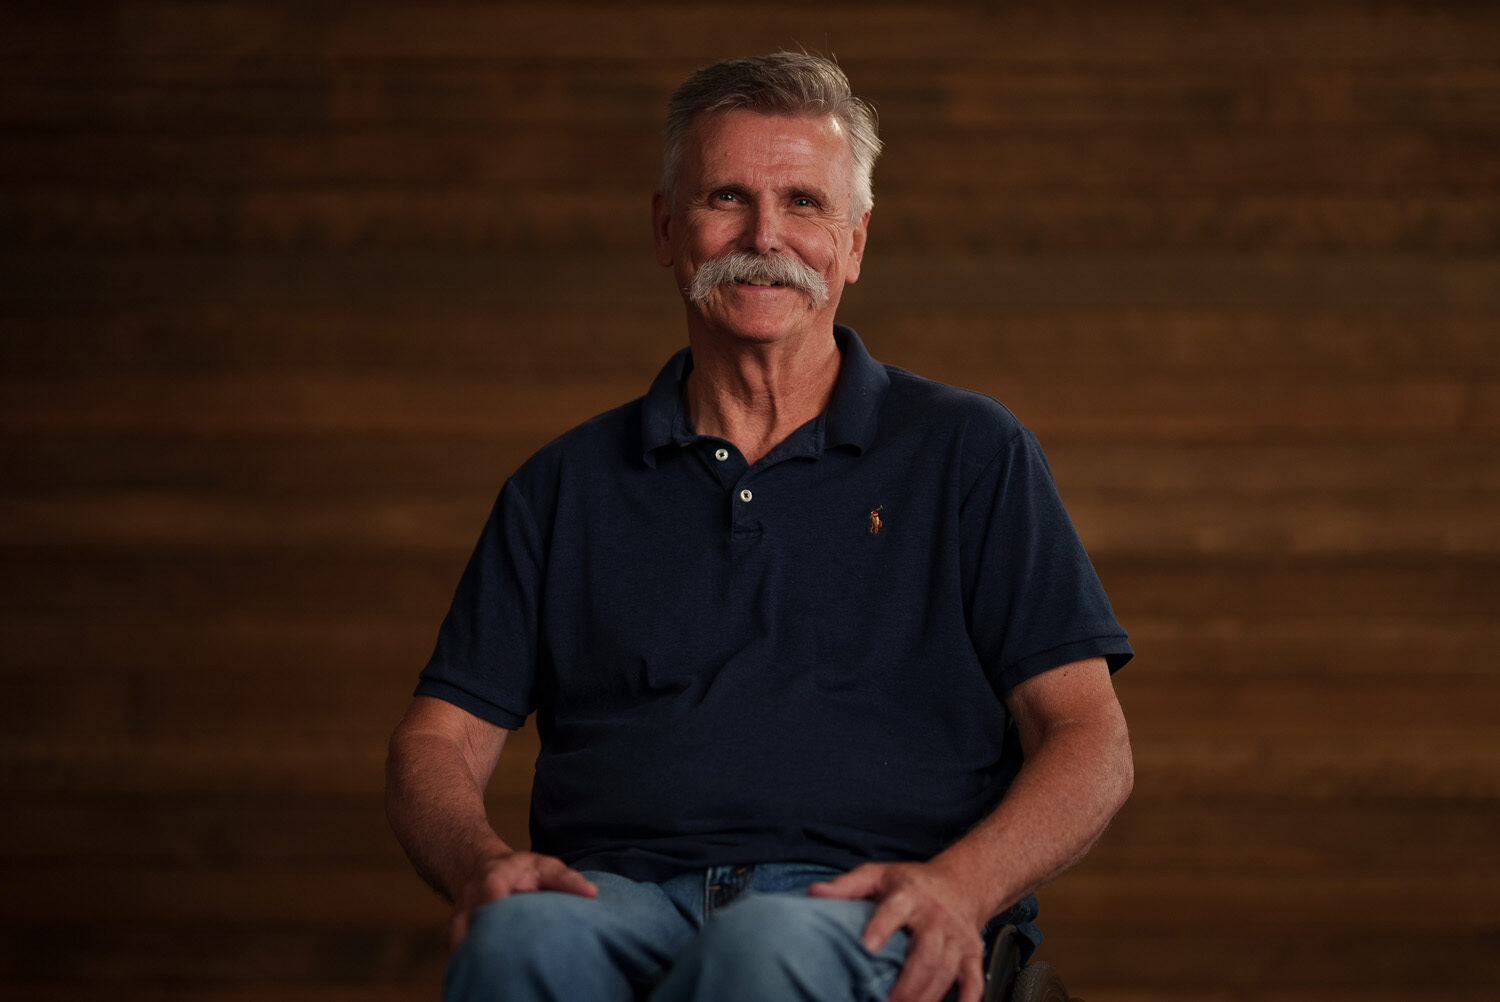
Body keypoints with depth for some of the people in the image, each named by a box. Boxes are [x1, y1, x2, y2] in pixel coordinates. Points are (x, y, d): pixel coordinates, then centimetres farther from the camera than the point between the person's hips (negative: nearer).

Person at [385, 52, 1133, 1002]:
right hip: (623, 896, 1)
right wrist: (481, 862, -9)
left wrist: (958, 885, -14)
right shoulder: (567, 486, 22)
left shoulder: (970, 452, 16)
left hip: (862, 917, -1)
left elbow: (1090, 740, 8)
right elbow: (438, 741, 17)